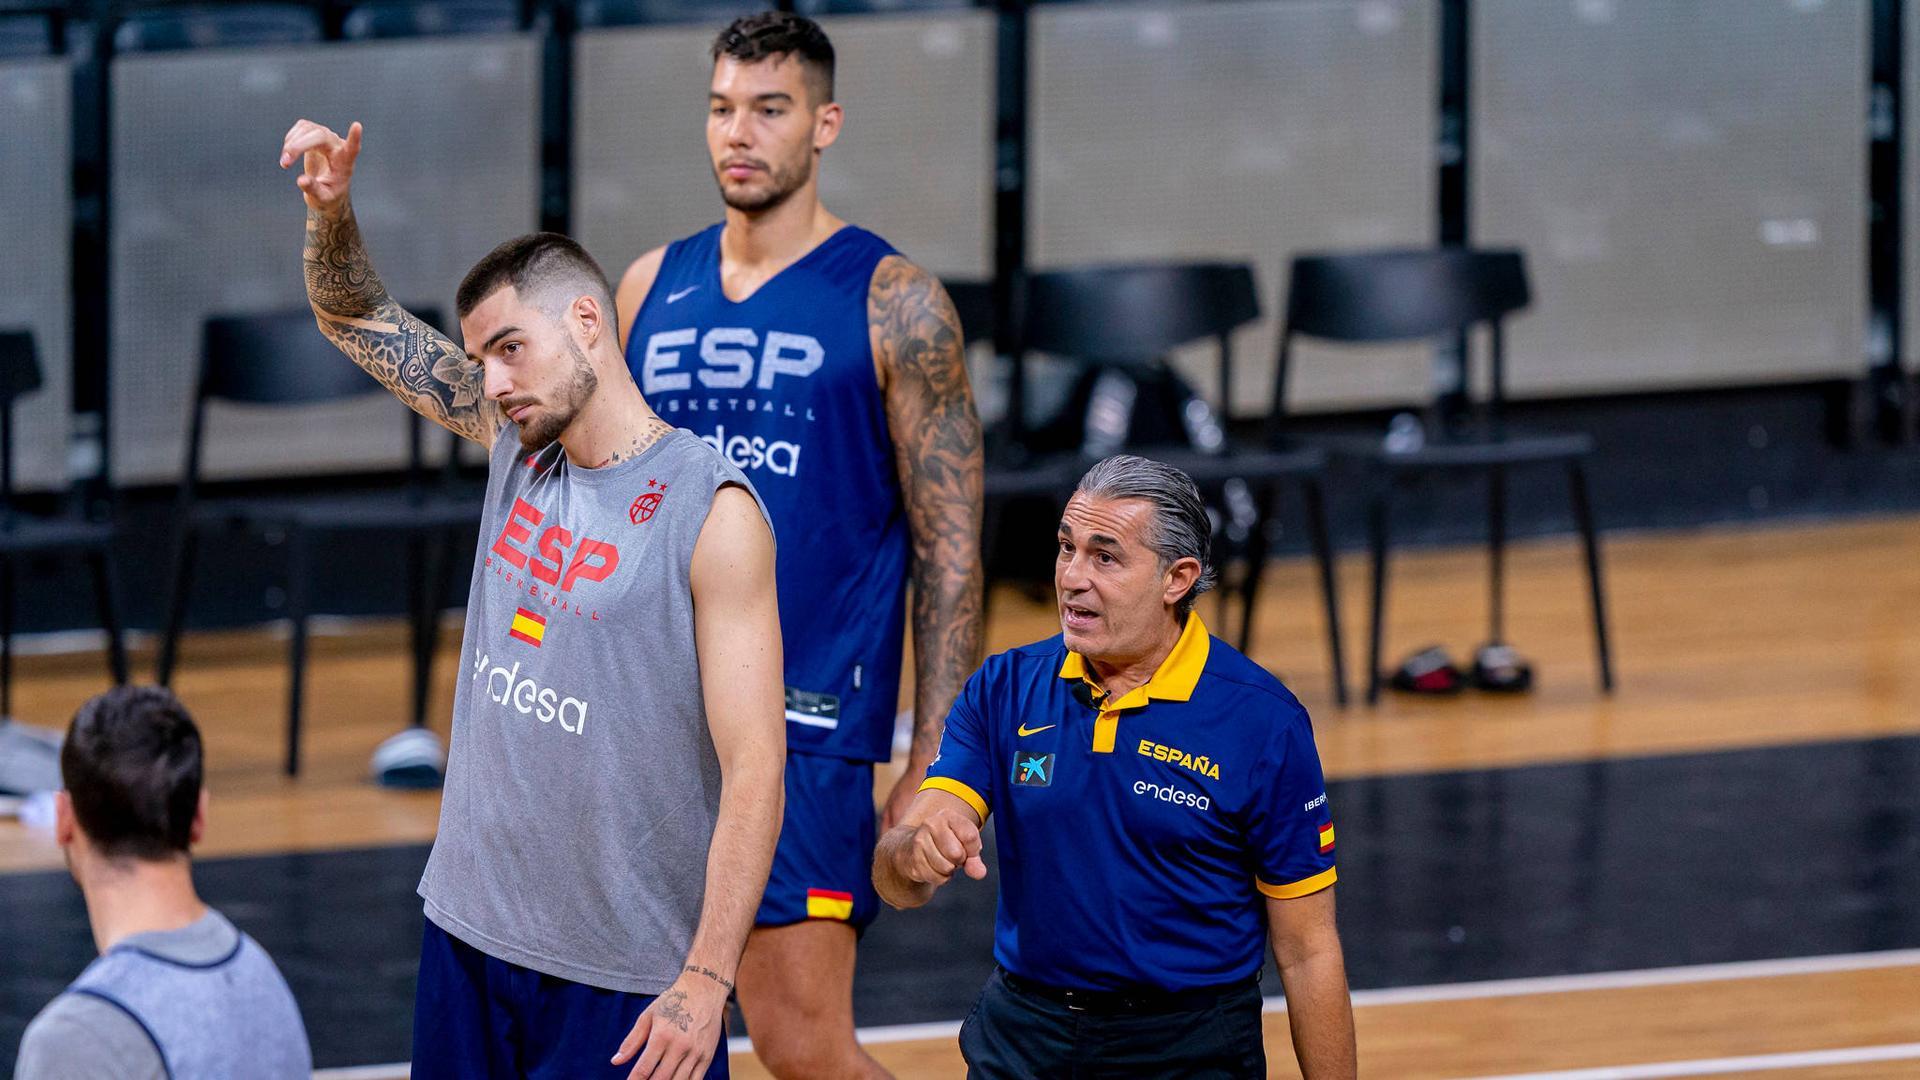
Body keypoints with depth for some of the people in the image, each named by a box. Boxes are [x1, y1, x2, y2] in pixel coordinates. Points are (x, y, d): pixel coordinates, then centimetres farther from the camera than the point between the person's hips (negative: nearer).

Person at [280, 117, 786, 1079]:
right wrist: (329, 207, -6)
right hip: (468, 927, 7)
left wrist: (707, 981, -23)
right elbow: (357, 320, 15)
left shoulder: (711, 514, -15)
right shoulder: (516, 444, 5)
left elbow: (753, 768, -18)